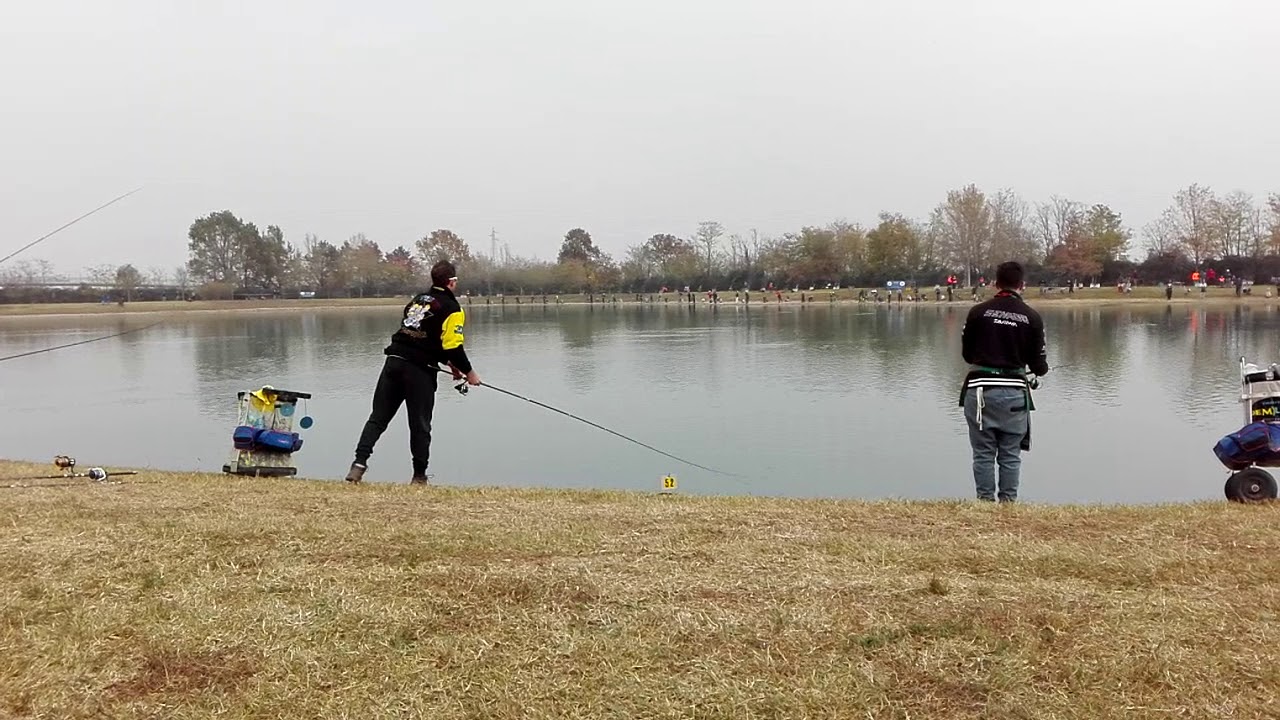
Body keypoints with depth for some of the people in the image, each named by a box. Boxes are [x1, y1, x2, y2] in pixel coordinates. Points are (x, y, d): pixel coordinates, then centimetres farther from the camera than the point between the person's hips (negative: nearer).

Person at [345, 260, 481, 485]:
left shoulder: (418, 299, 20)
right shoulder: (451, 309, -3)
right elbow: (453, 346, -10)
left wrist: (448, 363, 26)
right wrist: (468, 372, 5)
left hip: (393, 361, 6)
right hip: (419, 370, -5)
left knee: (378, 418, 8)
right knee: (420, 425, 5)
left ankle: (359, 463, -4)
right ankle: (419, 477, 12)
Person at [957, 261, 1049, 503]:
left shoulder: (978, 312, -2)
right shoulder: (1032, 317, -2)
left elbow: (966, 354, 6)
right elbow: (1038, 364, 2)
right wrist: (1043, 370, 27)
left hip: (980, 389, 0)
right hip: (1014, 393, 0)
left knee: (983, 453, 8)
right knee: (1010, 454, 10)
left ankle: (985, 500, 11)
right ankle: (1008, 501, 13)